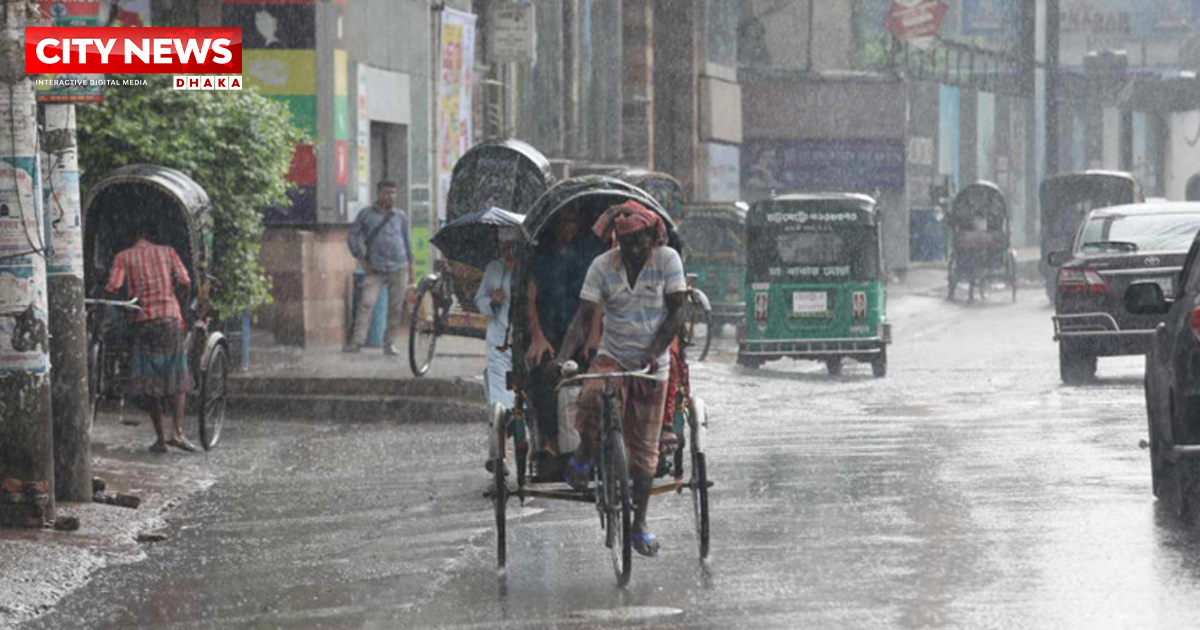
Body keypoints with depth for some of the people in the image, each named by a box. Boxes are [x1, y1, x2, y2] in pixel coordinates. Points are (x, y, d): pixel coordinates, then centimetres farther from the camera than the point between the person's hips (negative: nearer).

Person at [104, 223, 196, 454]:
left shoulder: (123, 257, 4)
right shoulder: (167, 252, 8)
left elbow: (113, 286, -7)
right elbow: (185, 281, 0)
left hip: (143, 320, 0)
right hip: (170, 317, 0)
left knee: (150, 382, 5)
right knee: (177, 378, 8)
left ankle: (160, 438, 4)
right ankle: (178, 432, -6)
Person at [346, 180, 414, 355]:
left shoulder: (400, 216, 12)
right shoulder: (366, 214, 5)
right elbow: (353, 236, 7)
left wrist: (410, 268, 17)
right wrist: (361, 259, -2)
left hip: (399, 269, 2)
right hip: (375, 270, -2)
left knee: (396, 308, 1)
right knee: (366, 304, -15)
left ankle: (390, 343, 11)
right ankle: (357, 341, -17)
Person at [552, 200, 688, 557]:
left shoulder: (667, 260, -8)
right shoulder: (602, 266, -6)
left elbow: (677, 312, -8)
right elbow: (584, 316, -9)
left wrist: (654, 353, -21)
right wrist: (563, 357, -24)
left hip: (652, 364, 0)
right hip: (612, 356, 0)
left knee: (644, 446, 3)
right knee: (592, 400, -34)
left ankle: (639, 525, 16)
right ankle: (584, 456, -5)